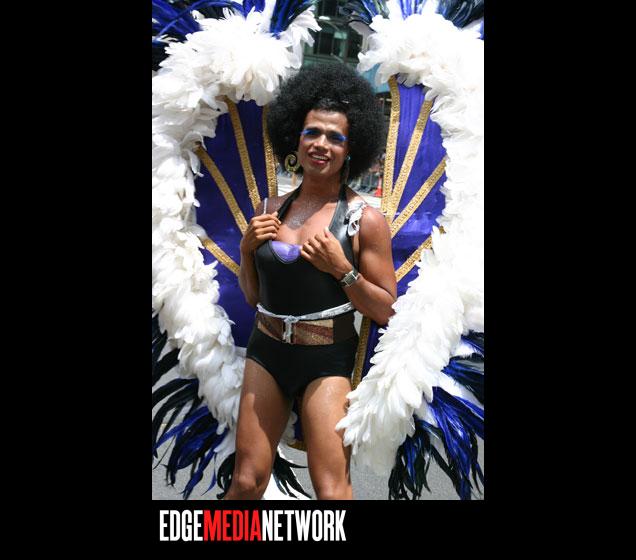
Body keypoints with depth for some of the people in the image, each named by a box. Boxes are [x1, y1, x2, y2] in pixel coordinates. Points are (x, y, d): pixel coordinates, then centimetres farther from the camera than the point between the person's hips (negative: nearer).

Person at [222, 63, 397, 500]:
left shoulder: (365, 219, -7)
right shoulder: (270, 210, 6)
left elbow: (386, 311, -7)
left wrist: (341, 268, -19)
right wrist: (247, 249, -1)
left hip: (328, 360, -3)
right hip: (267, 352, 4)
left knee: (332, 491, -3)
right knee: (247, 481, 6)